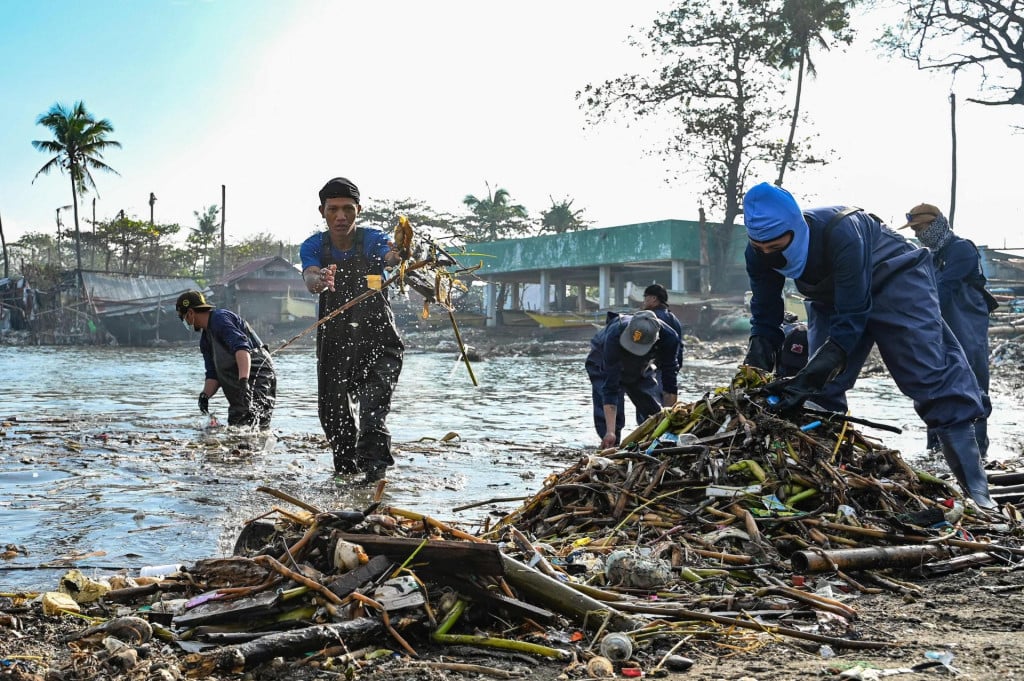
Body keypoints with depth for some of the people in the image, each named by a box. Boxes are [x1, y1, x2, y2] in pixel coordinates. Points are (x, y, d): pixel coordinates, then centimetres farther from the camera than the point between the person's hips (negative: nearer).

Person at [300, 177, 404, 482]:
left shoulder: (372, 240, -10)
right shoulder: (313, 246, -2)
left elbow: (391, 255, -33)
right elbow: (310, 278, -23)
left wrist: (399, 255, -60)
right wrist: (319, 280, -49)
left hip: (378, 339, -3)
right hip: (335, 340, 3)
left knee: (372, 409, -21)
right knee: (332, 411, 7)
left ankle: (373, 465, -25)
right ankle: (346, 468, 27)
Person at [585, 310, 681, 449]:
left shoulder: (669, 338, -36)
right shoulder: (614, 337, -45)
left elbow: (669, 380, -23)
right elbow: (610, 389, -43)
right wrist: (610, 432, -47)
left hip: (640, 368, 3)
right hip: (603, 366, -3)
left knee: (654, 413, 1)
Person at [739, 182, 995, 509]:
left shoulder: (841, 232, -41)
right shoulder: (759, 253, -22)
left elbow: (851, 317, -38)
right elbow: (765, 318, -11)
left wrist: (808, 378, -44)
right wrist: (755, 366, -28)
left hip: (895, 279, -6)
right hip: (832, 296, 6)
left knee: (931, 377, -14)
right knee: (822, 387, -2)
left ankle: (976, 488, -12)